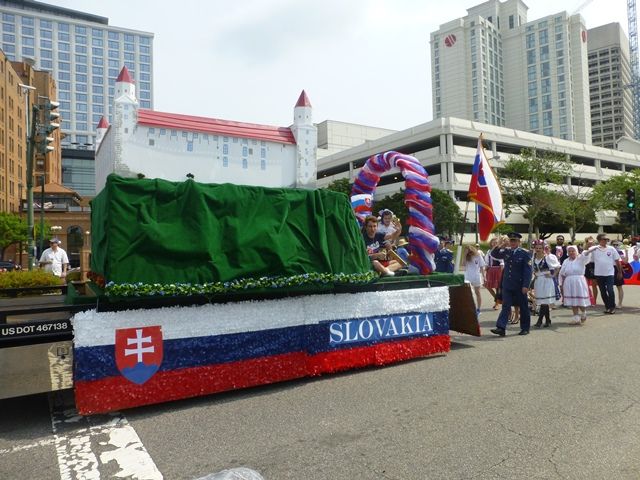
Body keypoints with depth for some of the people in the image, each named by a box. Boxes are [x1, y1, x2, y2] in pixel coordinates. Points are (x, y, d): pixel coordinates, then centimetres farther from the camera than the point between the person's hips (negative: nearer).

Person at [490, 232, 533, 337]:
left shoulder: (525, 253, -7)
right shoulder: (506, 251, 6)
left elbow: (528, 271, -10)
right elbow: (493, 254, 11)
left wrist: (525, 286, -16)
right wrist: (500, 246, -6)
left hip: (520, 286, -3)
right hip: (507, 285, 3)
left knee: (523, 307, 10)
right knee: (505, 306, -2)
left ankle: (525, 328, 23)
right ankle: (501, 328, -8)